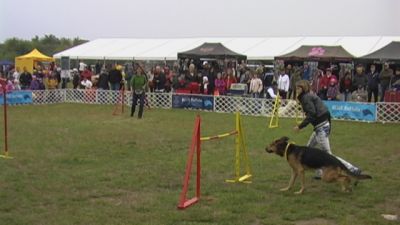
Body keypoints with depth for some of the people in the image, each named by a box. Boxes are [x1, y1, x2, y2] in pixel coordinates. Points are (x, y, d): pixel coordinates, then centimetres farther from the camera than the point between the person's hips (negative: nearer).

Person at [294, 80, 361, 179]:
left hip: (321, 127, -10)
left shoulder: (306, 97, -10)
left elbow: (311, 114, -20)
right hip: (324, 125, 10)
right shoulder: (310, 96, 19)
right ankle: (320, 173, 22)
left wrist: (300, 126, -17)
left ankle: (353, 170, -8)